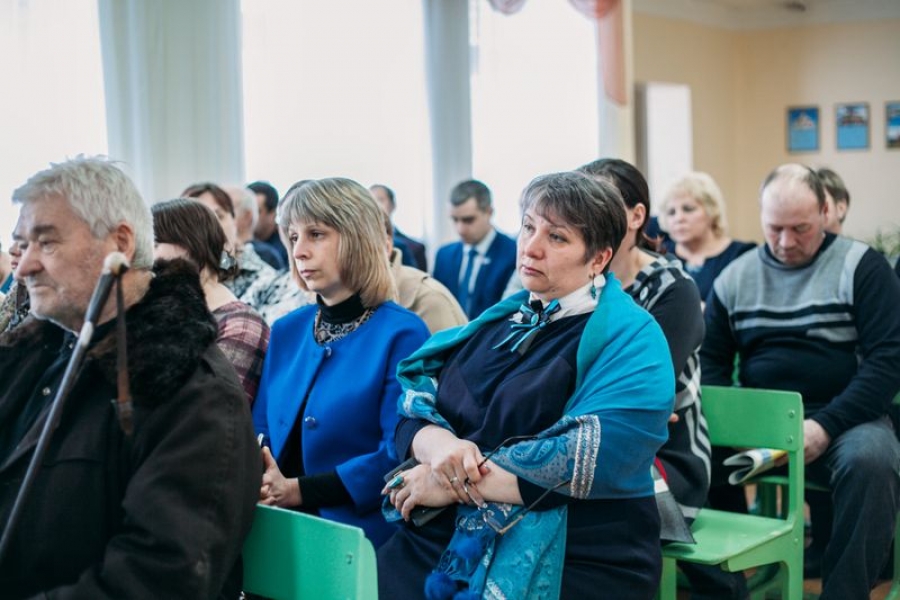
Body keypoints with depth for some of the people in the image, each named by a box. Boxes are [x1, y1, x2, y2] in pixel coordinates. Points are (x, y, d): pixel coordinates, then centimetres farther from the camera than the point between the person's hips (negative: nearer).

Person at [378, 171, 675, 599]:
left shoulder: (629, 338, -5)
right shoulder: (498, 319, 15)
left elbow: (590, 458, -19)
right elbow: (414, 404, 9)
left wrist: (457, 483, -16)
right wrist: (441, 446, -14)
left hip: (569, 563, -5)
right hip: (443, 540, 5)